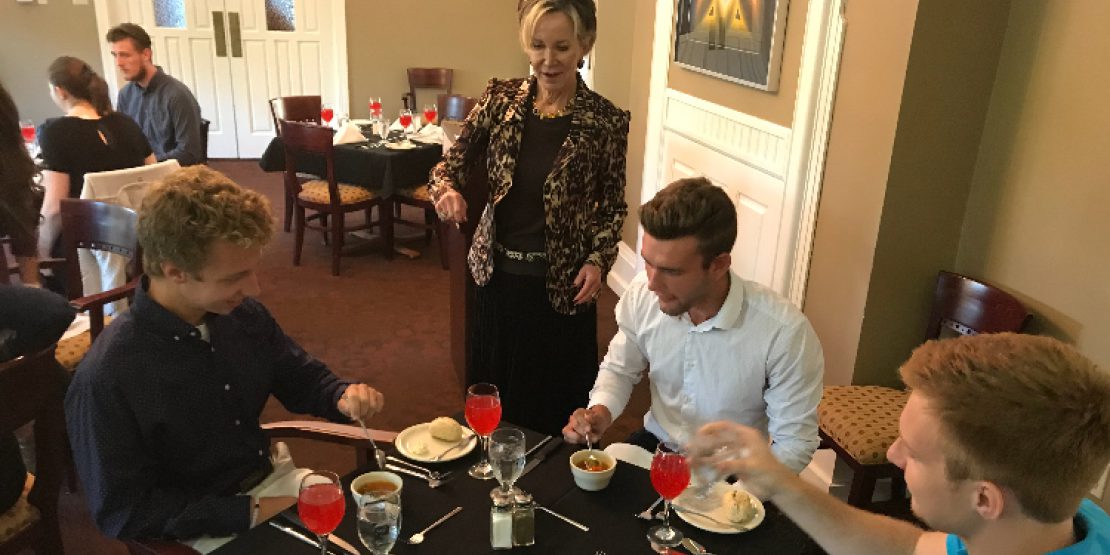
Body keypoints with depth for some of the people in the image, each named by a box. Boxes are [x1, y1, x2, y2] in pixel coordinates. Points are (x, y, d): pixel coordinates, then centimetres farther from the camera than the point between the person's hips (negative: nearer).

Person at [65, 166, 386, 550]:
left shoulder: (243, 314, -7)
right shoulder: (106, 377, -24)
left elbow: (302, 378, 10)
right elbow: (123, 512, -17)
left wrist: (343, 396, -13)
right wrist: (253, 512, -20)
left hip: (274, 476, 6)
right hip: (205, 524, -5)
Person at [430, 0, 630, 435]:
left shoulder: (606, 120, -9)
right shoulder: (501, 99, -3)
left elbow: (613, 206, 0)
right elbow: (454, 162, 2)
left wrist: (598, 260, -14)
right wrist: (446, 188, -20)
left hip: (561, 283, -2)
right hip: (498, 272, 3)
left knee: (554, 403, 12)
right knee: (493, 392, 19)